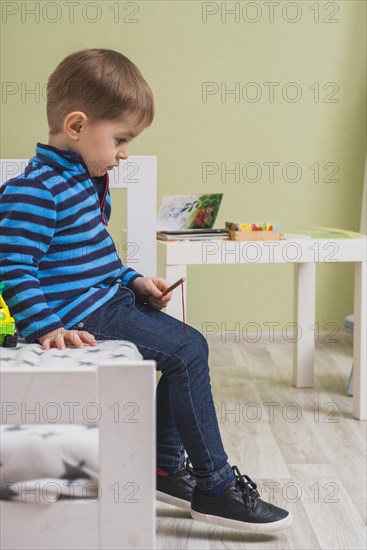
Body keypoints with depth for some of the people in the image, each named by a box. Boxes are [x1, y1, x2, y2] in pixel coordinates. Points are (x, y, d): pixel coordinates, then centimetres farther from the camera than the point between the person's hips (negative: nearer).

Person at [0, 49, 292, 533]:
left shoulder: (85, 179, 14)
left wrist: (133, 280, 11)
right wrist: (48, 328, -32)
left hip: (108, 297, 11)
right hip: (81, 314, -11)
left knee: (186, 347, 13)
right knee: (185, 353, -14)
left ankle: (166, 469, 22)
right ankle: (215, 488, -4)